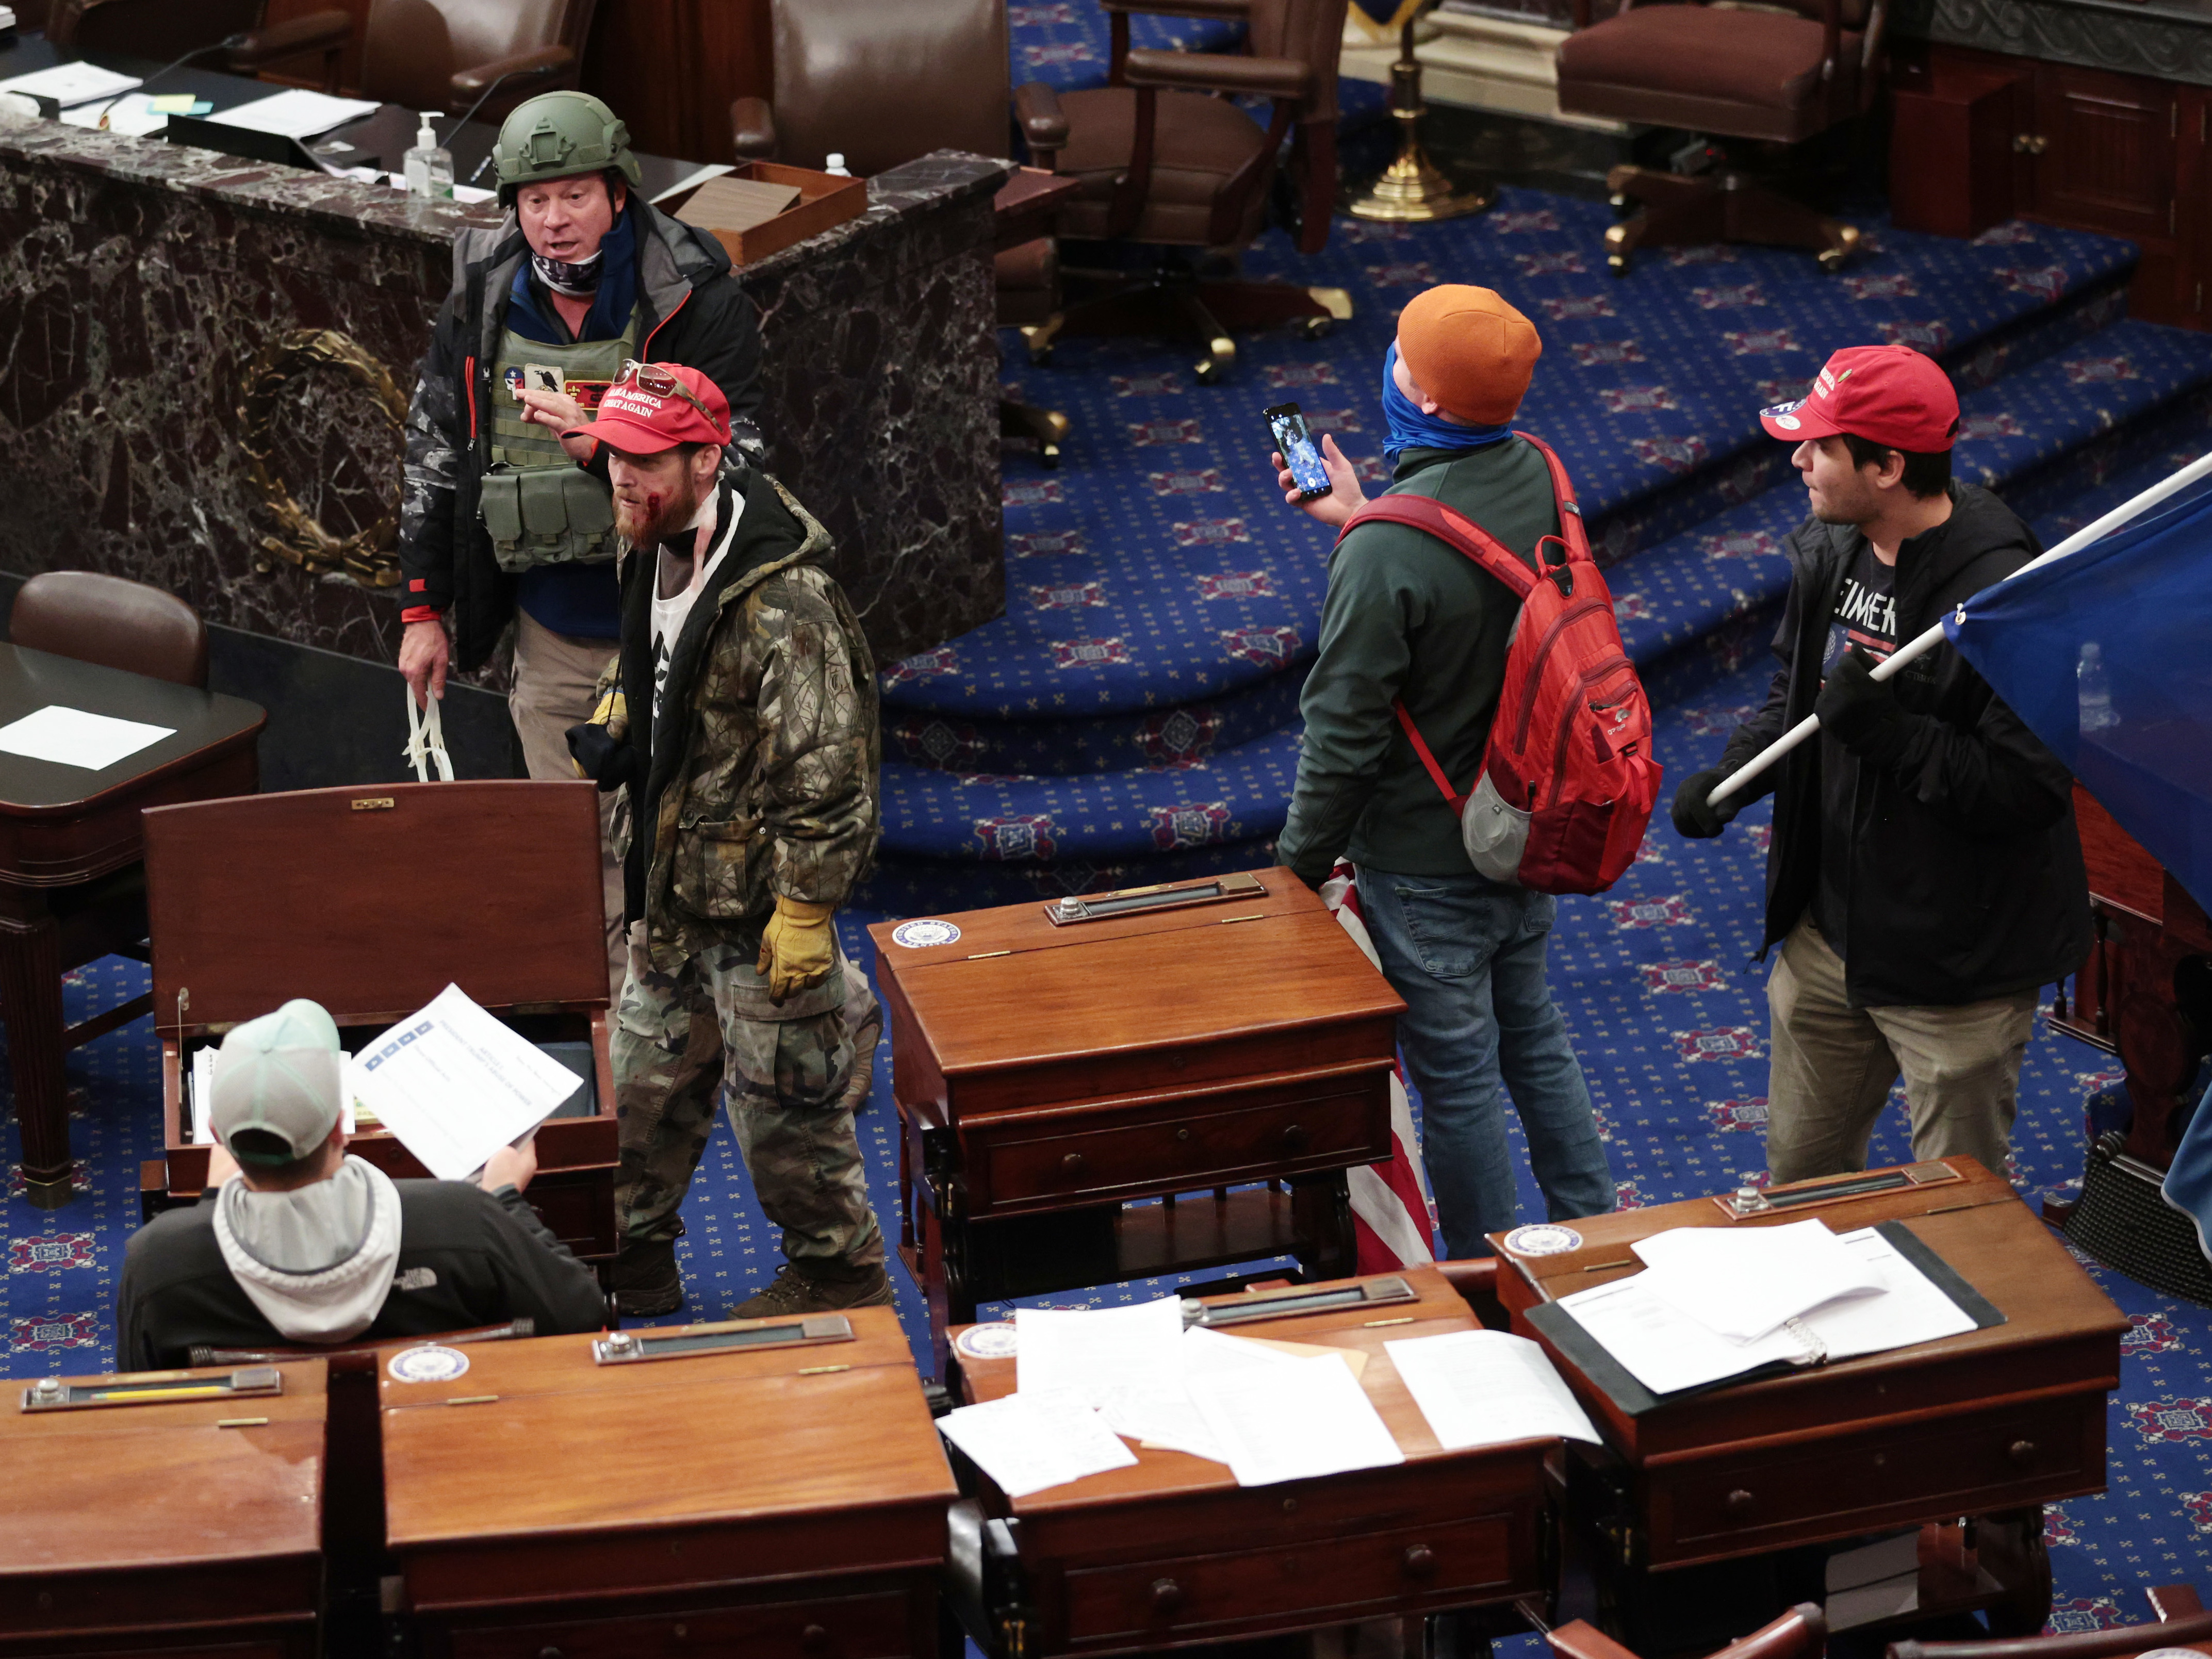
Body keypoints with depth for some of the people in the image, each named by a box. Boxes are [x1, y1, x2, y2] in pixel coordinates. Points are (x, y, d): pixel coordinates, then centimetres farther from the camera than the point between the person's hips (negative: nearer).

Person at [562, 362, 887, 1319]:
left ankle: (838, 1269, 25)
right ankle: (632, 1258, 37)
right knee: (646, 1076, 21)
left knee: (782, 1104, 6)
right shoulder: (656, 557, 2)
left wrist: (804, 911, -23)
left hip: (759, 904, -9)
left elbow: (826, 773, -25)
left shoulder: (784, 603, -27)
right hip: (671, 890, 9)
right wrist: (612, 728, 7)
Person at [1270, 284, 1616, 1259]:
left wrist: (1303, 861, -7)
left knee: (1455, 1074, 9)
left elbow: (1345, 731, -21)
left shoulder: (1387, 553, -30)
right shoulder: (1538, 481, -8)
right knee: (1532, 1034, 25)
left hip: (1425, 864, -7)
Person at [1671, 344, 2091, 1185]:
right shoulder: (1829, 551, 0)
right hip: (1830, 928, 8)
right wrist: (1732, 774, 1)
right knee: (1798, 1176, 22)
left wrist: (1891, 735, -33)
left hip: (1956, 970, -8)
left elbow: (2029, 791, -28)